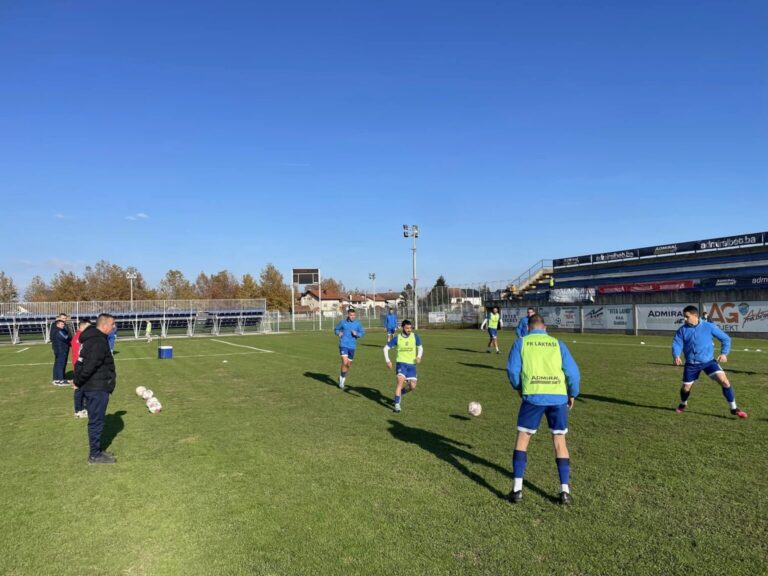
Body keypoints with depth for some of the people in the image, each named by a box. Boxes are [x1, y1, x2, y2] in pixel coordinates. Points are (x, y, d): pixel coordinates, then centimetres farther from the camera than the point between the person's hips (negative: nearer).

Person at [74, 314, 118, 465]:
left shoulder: (91, 338, 12)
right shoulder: (99, 341, -21)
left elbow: (84, 362, 18)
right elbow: (90, 365, -27)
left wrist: (79, 380, 16)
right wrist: (78, 381, -14)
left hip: (91, 386, 10)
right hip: (97, 388, -10)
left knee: (95, 420, 18)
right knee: (96, 421, -1)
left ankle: (96, 451, 28)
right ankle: (94, 455, 8)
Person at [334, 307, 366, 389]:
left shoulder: (357, 323, 1)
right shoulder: (343, 322, -1)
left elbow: (363, 332, 6)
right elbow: (336, 329, 14)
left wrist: (357, 334, -14)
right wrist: (338, 333, -8)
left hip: (352, 346, 3)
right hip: (343, 345, -3)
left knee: (349, 365, 12)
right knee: (345, 362, -16)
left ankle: (342, 378, 34)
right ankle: (341, 378, 5)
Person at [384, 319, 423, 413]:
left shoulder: (415, 337, -2)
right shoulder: (397, 338, -4)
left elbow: (420, 347, 13)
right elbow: (386, 348, 3)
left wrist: (419, 357, -7)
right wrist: (388, 361, -7)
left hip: (411, 364, 2)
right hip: (401, 363, -2)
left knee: (412, 387, -3)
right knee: (400, 381, -22)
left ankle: (401, 392, 30)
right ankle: (397, 405, -16)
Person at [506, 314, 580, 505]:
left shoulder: (521, 342, 10)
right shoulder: (557, 343, 15)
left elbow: (512, 369, 1)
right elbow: (573, 372, 9)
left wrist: (518, 387, 19)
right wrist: (572, 394, 22)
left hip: (533, 396, -2)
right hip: (558, 396, 2)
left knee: (522, 438, 11)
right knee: (559, 441, 15)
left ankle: (517, 489, 8)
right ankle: (565, 491, 14)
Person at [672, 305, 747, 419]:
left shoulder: (709, 326, -5)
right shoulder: (682, 330, -1)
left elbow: (725, 338, 4)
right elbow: (677, 344, -8)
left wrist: (724, 353, -9)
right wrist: (676, 356, -28)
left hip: (708, 361, -1)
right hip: (691, 364, 2)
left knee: (724, 381, -17)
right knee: (686, 388, 6)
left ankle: (734, 409, -2)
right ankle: (683, 404, 38)